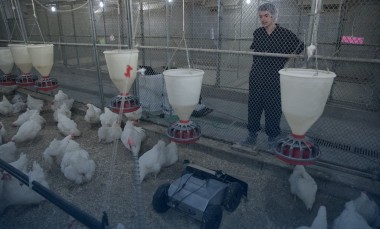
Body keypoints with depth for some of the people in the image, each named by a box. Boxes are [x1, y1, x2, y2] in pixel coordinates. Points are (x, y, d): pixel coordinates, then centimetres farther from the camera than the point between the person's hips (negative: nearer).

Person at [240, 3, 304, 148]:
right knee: (253, 107, 9)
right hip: (256, 77, 4)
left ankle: (272, 139, 20)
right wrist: (258, 61, 12)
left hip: (274, 78, -4)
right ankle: (252, 136, 23)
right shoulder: (257, 33, 6)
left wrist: (283, 59, -1)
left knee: (273, 109, 4)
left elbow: (299, 47, 7)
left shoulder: (285, 34, -6)